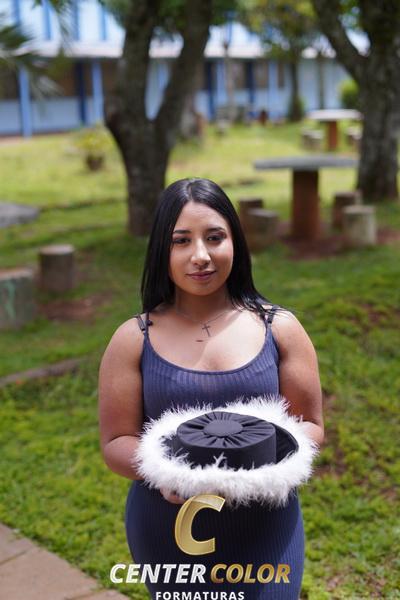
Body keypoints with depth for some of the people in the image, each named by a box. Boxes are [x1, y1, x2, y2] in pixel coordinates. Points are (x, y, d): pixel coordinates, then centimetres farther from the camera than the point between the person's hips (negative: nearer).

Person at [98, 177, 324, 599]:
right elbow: (116, 443, -2)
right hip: (169, 536, 1)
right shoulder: (133, 340, -5)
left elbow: (309, 425, 2)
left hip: (265, 530, 0)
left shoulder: (279, 328, -4)